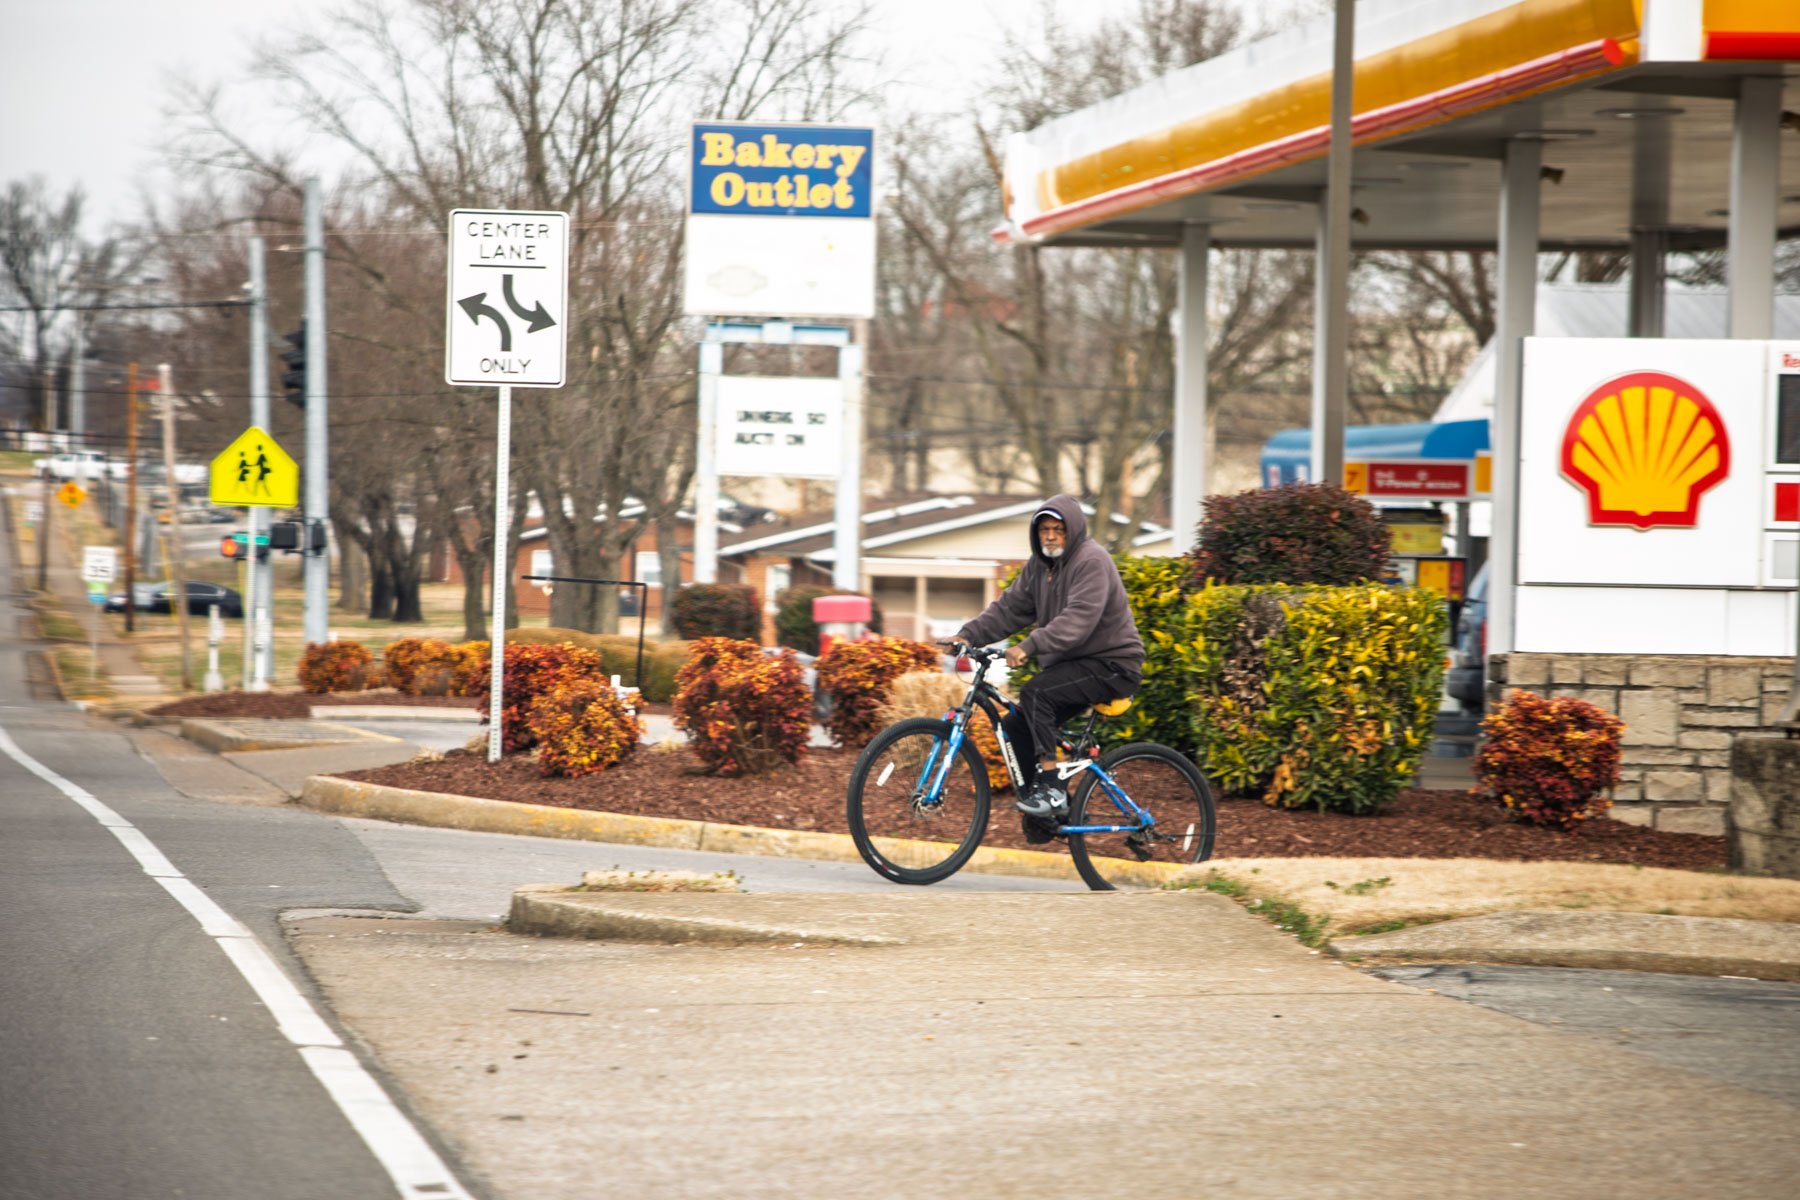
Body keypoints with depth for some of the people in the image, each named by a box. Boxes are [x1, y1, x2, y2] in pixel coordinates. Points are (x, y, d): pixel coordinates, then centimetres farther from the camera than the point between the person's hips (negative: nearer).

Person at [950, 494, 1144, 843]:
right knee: (1016, 726, 0)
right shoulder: (1040, 565, 11)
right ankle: (1049, 809, 8)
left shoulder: (1091, 561, -17)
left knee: (1035, 694, -29)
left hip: (1111, 664, -9)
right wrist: (968, 636, -6)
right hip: (1075, 666, 9)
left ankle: (1050, 786, -27)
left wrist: (1030, 647, -40)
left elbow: (1078, 618, -30)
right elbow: (1010, 608, 9)